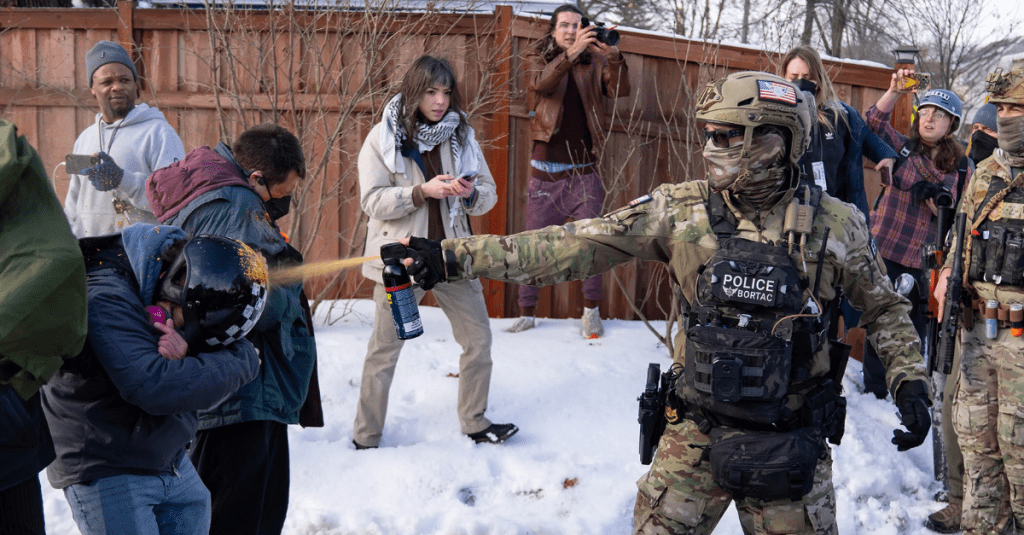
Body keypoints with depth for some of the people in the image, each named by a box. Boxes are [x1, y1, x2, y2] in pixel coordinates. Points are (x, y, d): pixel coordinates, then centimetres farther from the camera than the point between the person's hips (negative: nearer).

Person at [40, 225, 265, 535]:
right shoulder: (107, 300, -28)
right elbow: (157, 388, -36)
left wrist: (190, 352, -26)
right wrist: (241, 362, -27)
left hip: (170, 462, 7)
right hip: (106, 472, -7)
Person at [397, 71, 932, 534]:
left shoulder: (834, 223, -6)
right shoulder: (681, 209, -6)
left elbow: (884, 309, 9)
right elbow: (575, 246, -9)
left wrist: (911, 382, -4)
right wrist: (456, 256, -15)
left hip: (791, 441, 0)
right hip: (698, 430, 1)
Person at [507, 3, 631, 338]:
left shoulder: (593, 63, 6)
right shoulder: (537, 59, 5)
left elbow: (620, 91, -8)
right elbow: (540, 83, -17)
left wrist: (613, 57, -25)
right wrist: (571, 53, -31)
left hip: (583, 174, 1)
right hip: (545, 174, 0)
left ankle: (591, 311, 14)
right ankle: (527, 313, 14)